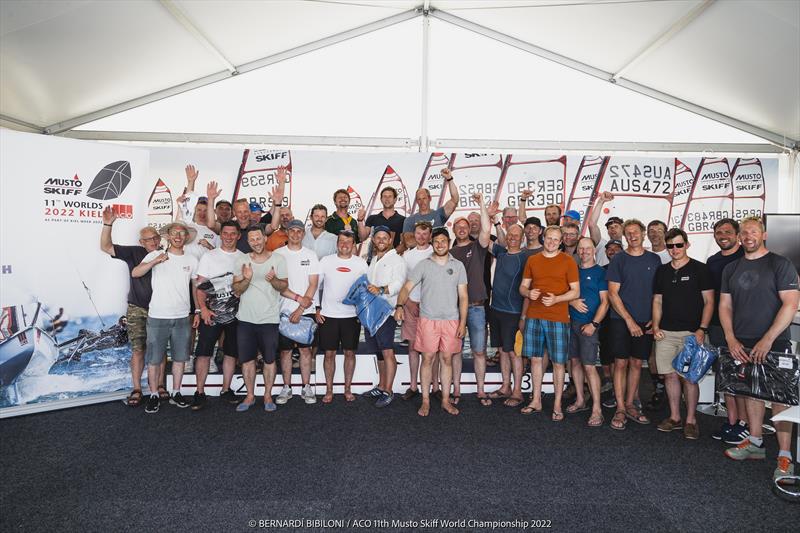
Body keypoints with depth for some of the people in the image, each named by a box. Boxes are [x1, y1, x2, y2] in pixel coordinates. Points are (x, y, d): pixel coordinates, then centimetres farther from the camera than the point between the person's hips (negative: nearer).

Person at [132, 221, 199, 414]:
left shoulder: (192, 260, 7)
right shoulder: (155, 255, -1)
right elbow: (135, 273, -12)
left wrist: (198, 311, 8)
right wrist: (155, 261, -27)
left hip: (182, 318, 3)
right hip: (157, 317, -2)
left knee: (180, 358, 10)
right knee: (154, 359, 5)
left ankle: (176, 393, 24)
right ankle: (154, 396, 19)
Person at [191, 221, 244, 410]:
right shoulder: (209, 256, 3)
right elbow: (200, 285, -2)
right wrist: (202, 308, -13)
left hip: (236, 313, 3)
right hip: (212, 313, -2)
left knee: (231, 352, 9)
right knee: (204, 352, -4)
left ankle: (226, 390, 22)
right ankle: (200, 392, 7)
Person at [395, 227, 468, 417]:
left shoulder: (458, 265, 5)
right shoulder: (423, 265, 1)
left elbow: (463, 296, 5)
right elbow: (407, 287, -5)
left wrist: (462, 322, -2)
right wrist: (399, 306, -23)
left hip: (451, 320, 1)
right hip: (428, 319, -1)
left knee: (447, 359, 8)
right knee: (427, 358, 2)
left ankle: (446, 400, 20)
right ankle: (425, 401, 13)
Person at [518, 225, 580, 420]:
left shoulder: (568, 262, -1)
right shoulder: (532, 260, 10)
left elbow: (575, 291, -2)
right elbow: (523, 286, 13)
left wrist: (556, 299, -18)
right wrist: (528, 293, -10)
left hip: (558, 318, -3)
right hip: (533, 317, 3)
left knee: (558, 362, 2)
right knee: (536, 359, 10)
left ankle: (557, 405, 15)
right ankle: (536, 401, 22)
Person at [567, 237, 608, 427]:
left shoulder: (600, 272, -3)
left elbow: (605, 302, -7)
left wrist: (594, 324, -16)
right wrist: (572, 301, -8)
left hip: (589, 325, -5)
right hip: (572, 322, 5)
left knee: (589, 366, -8)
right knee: (575, 361, 11)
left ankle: (596, 410, -2)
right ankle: (580, 400, 24)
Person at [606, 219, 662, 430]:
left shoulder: (654, 259, 8)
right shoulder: (619, 259, -2)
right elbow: (613, 293, -5)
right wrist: (629, 320, -11)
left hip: (645, 322, 3)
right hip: (621, 320, -3)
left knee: (636, 363, 9)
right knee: (621, 363, -1)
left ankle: (630, 405, 22)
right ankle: (620, 410, 8)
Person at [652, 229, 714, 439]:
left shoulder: (699, 269, 0)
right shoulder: (662, 271, 12)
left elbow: (709, 301, -2)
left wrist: (702, 329, -11)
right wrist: (656, 326, 3)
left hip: (691, 333, -4)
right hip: (666, 333, 4)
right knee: (670, 375, 6)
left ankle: (691, 420, 12)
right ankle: (674, 417, 18)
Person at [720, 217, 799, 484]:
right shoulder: (731, 268, 12)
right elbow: (725, 306, 12)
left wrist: (768, 339, -17)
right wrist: (731, 339, -1)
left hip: (774, 343, -4)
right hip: (742, 344, 5)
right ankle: (755, 443, 24)